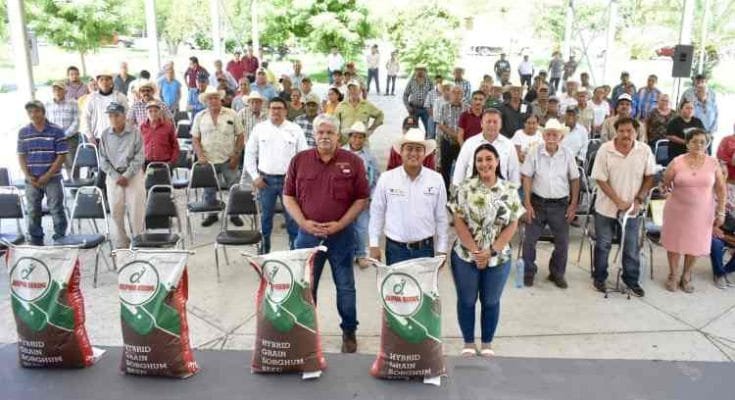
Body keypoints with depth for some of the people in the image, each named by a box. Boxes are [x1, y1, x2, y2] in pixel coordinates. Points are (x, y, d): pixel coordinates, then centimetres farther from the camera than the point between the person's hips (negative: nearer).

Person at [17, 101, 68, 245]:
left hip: (52, 178, -3)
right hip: (31, 180, 3)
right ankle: (36, 241, 22)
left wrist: (47, 176, -11)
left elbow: (61, 156, -7)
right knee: (33, 212, 10)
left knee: (56, 210, 0)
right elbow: (21, 156, 8)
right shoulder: (23, 132, 5)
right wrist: (28, 176, -5)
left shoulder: (56, 131, -5)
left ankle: (60, 239, 12)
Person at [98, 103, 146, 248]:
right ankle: (120, 243, 15)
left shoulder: (134, 132, -6)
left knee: (136, 210, -1)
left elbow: (139, 157, -7)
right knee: (115, 211, 4)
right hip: (113, 176, 3)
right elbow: (103, 160, 4)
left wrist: (126, 175, -13)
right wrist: (116, 176, -8)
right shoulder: (105, 135, 1)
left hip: (134, 174, -2)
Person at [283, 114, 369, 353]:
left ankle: (349, 332, 28)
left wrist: (340, 224, -12)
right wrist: (303, 222, -10)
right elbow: (288, 196, 4)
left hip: (341, 235, -1)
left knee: (345, 287, 10)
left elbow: (362, 199, -3)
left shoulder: (353, 162, -4)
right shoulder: (299, 160, 0)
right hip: (308, 234, 2)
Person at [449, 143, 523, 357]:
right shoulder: (465, 187, -8)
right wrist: (475, 250, -14)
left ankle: (487, 344, 33)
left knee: (491, 302, 15)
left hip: (498, 258, 1)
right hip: (465, 256, -1)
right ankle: (468, 343, 30)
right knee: (466, 301, 12)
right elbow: (458, 221, -9)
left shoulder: (510, 190, -4)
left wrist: (491, 251, -12)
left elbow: (512, 225, -4)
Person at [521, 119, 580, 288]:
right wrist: (527, 204, -7)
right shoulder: (535, 153, -8)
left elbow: (575, 180, 5)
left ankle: (557, 273, 26)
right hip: (537, 203, -1)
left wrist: (573, 205, 2)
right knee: (530, 240, 3)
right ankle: (528, 272, 20)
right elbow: (527, 178, -4)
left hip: (560, 204, 1)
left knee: (562, 242, 8)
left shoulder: (568, 155, -3)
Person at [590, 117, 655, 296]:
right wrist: (618, 201, -17)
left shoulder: (644, 150, -8)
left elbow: (649, 177, 0)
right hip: (607, 207, -1)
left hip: (631, 208, 2)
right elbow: (600, 179, -13)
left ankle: (631, 279, 29)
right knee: (603, 245, 12)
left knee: (631, 247, 12)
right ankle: (599, 277, 28)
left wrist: (639, 199, -10)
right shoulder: (605, 150, -14)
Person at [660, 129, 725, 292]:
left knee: (695, 244, 12)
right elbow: (665, 184, 4)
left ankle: (686, 276, 32)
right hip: (677, 210, -1)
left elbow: (721, 189, 0)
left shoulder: (713, 163, -4)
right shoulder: (677, 162, -9)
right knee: (675, 242, 10)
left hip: (701, 213, 1)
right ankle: (673, 275, 29)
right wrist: (666, 188, -14)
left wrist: (721, 212, -1)